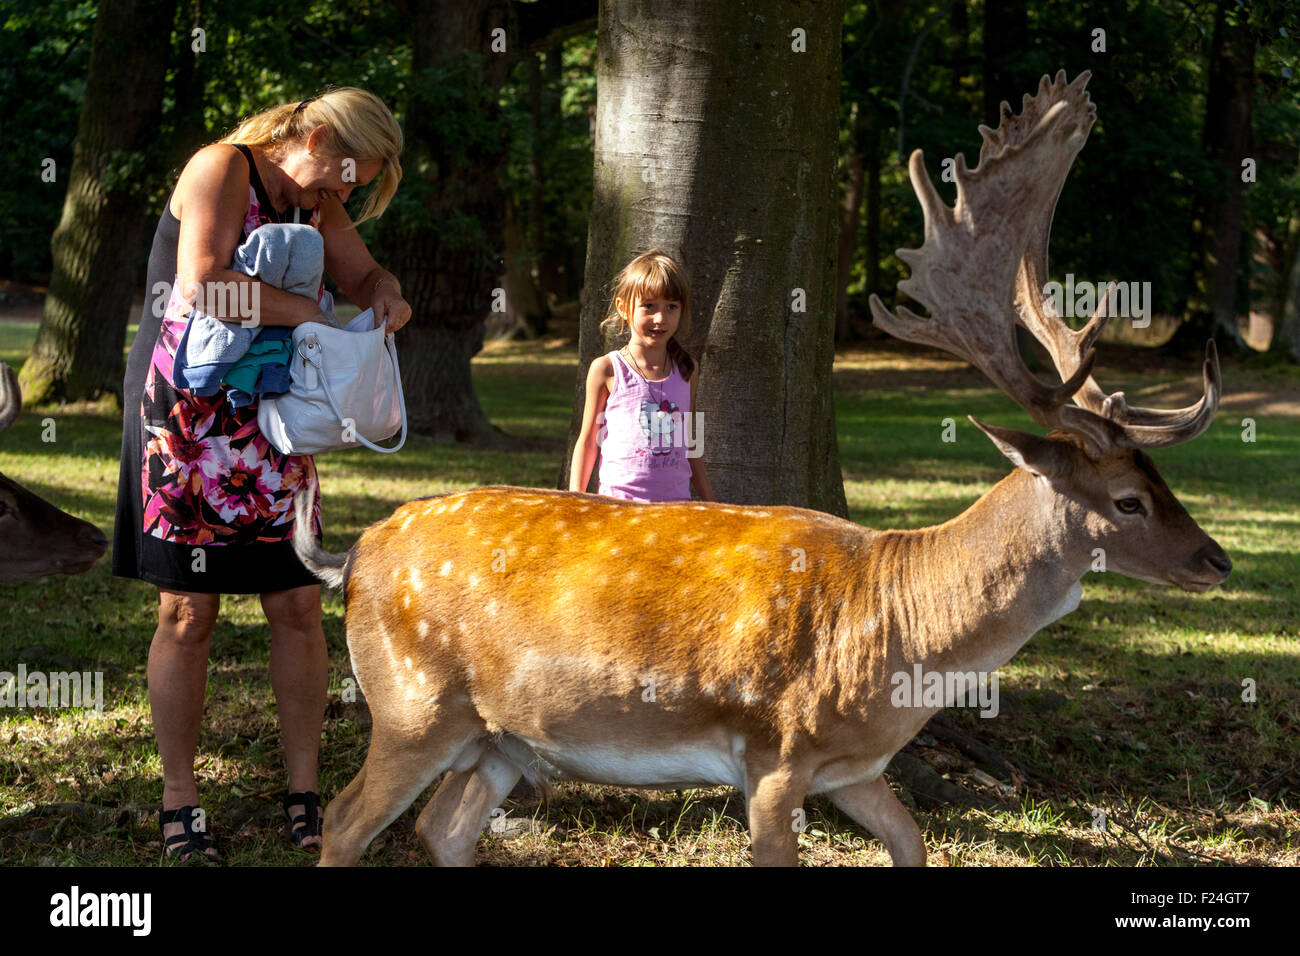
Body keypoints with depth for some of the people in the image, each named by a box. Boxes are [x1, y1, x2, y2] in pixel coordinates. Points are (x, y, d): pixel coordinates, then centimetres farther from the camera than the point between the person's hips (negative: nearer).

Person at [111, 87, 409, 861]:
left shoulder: (316, 203, 12)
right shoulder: (222, 168, -11)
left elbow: (365, 275, 23)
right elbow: (201, 284, -26)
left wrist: (386, 296, -1)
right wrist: (310, 311, -19)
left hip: (270, 421, 7)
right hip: (187, 413, -7)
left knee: (299, 606, 0)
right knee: (189, 616, -1)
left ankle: (305, 795, 9)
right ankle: (180, 801, 10)